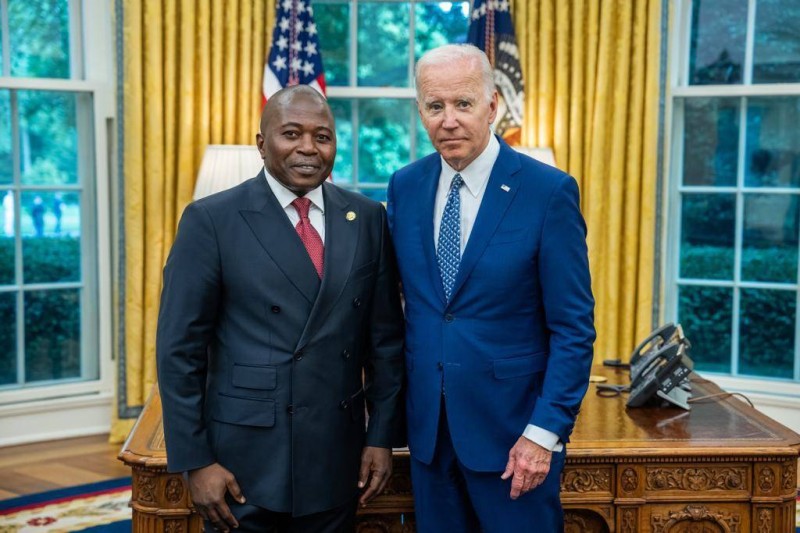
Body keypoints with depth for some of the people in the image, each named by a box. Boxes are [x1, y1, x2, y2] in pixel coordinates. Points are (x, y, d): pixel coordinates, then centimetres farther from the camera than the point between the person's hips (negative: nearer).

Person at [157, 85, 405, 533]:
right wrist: (195, 462, -9)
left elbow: (386, 339, 7)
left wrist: (383, 436, 3)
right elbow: (180, 350, -6)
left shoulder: (368, 219, 4)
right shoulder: (211, 220, -6)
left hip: (335, 463, 3)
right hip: (242, 461, -3)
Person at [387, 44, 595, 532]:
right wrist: (396, 409, 6)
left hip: (512, 426, -4)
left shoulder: (549, 191, -11)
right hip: (427, 425, 4)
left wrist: (545, 432, -15)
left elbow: (574, 327, -10)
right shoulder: (405, 186, 3)